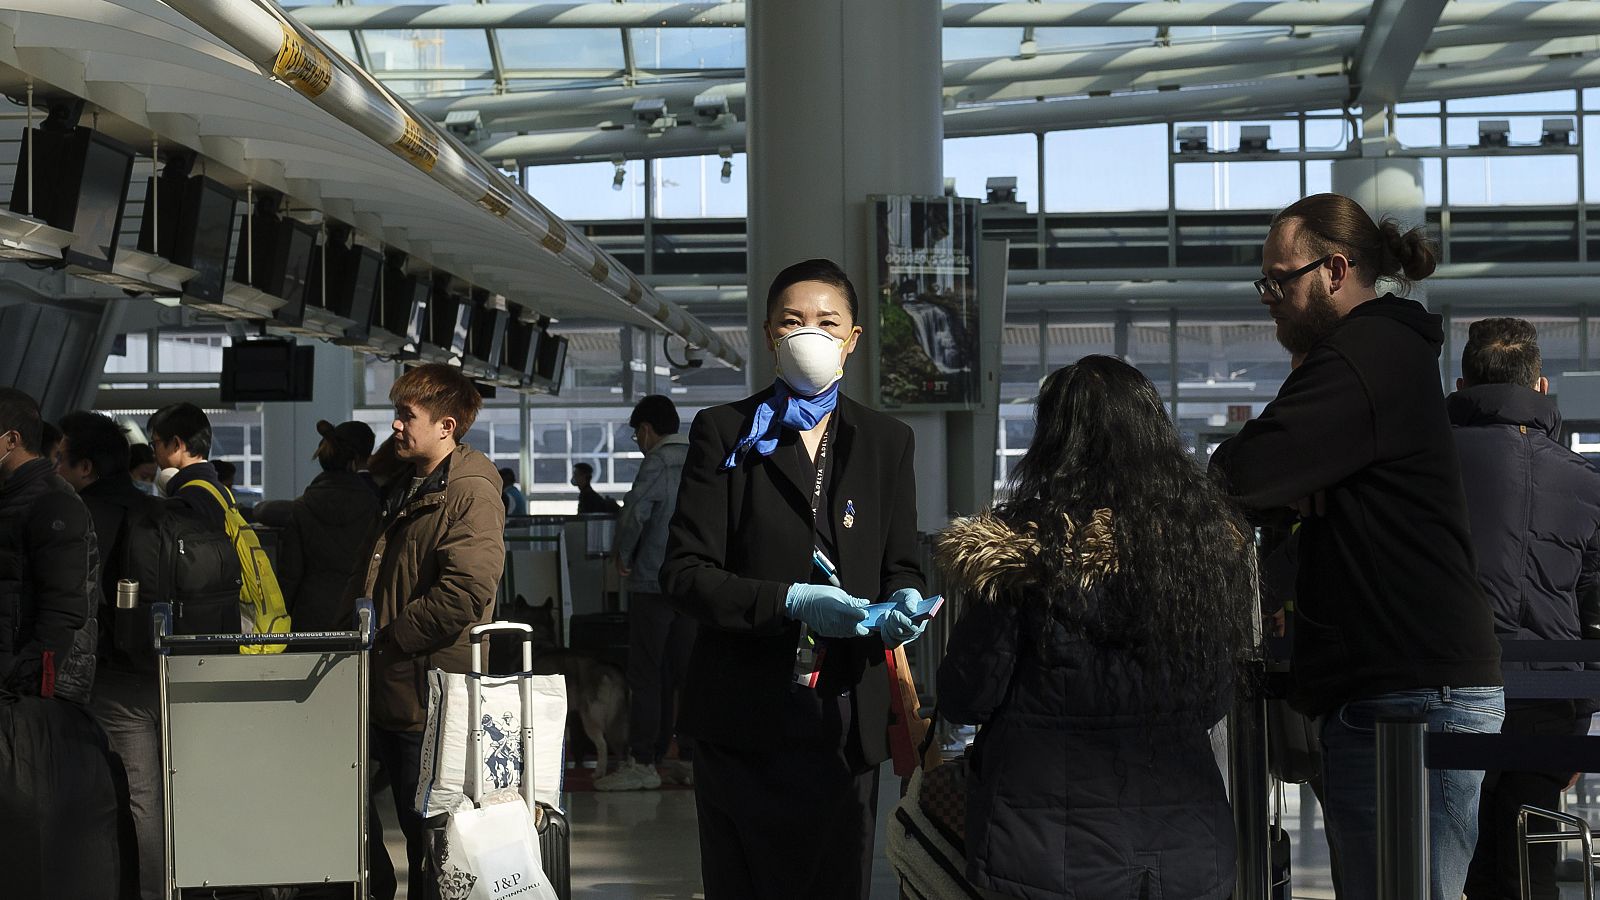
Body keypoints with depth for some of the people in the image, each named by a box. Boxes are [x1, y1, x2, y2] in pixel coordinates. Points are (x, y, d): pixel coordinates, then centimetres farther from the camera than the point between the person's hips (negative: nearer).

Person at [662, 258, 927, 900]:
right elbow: (684, 572, -6)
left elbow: (901, 567, 13)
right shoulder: (725, 433, 1)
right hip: (744, 720, -2)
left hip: (846, 721, 2)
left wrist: (902, 604, -12)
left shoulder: (887, 443, 11)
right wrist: (791, 602, -20)